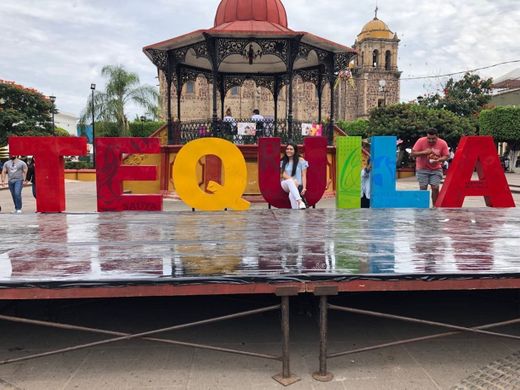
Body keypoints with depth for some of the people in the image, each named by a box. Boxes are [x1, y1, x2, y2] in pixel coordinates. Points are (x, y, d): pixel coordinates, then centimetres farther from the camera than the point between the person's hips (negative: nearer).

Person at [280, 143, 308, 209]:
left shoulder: (301, 160, 3)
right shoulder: (283, 161, 11)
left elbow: (304, 175, -2)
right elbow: (284, 175, -1)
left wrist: (304, 188, -17)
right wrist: (293, 180, -22)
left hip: (298, 186, -1)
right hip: (286, 185, 1)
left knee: (292, 194, -38)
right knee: (290, 181, -38)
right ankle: (300, 201, -54)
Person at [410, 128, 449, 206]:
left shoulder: (443, 143, -9)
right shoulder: (421, 141, -14)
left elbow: (446, 156, -4)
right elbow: (412, 154, -14)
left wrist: (438, 160, -24)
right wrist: (424, 152, -29)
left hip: (436, 169, 1)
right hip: (422, 169, -1)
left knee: (435, 188, -7)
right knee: (423, 188, -4)